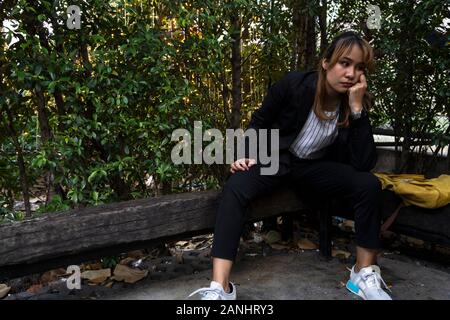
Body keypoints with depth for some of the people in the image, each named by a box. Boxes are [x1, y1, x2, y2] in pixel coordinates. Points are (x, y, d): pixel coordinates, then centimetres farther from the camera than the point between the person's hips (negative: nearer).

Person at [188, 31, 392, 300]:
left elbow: (364, 165, -20)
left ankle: (365, 273, -7)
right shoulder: (294, 85, -16)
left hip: (315, 167, 3)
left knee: (370, 184, -23)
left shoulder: (356, 105, -10)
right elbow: (260, 122, 0)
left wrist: (356, 109, -26)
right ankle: (219, 288, -37)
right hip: (275, 159, -2)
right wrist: (249, 154, -17)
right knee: (235, 189, -33)